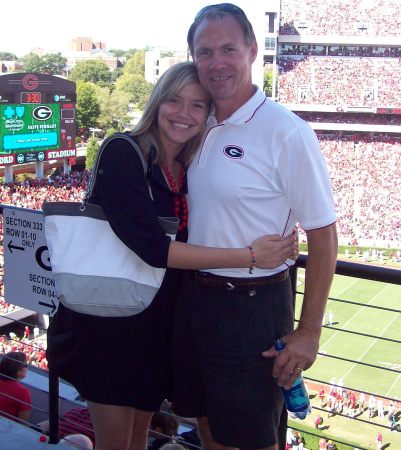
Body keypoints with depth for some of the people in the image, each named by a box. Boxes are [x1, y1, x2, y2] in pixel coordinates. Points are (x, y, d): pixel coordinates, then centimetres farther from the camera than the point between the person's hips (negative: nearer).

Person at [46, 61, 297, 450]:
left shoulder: (191, 170, 2)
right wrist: (248, 256, -25)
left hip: (159, 323, 6)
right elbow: (152, 247, -27)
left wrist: (273, 245, -13)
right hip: (107, 318, -6)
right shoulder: (122, 155, -18)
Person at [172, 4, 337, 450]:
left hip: (252, 306, -6)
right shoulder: (201, 128, 4)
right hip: (194, 294, 7)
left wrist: (308, 332, -16)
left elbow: (322, 235, -16)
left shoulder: (286, 132, -18)